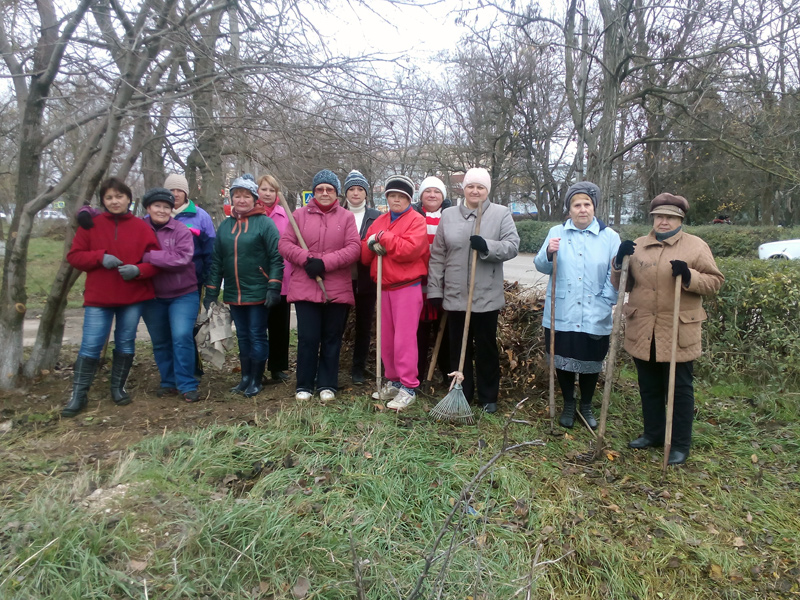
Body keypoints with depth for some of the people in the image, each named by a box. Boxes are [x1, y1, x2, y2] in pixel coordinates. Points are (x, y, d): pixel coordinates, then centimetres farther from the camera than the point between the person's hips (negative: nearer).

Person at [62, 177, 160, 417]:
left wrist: (138, 270, -19)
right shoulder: (91, 225, 3)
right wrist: (100, 257, -15)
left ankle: (118, 388, 26)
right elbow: (74, 255, 2)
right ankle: (79, 395, 10)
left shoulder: (142, 227, 1)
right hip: (98, 297, 0)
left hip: (134, 297, 1)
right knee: (90, 346, -2)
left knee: (126, 343, 11)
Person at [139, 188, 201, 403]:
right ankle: (168, 382, 28)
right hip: (152, 297, 4)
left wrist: (147, 256, -25)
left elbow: (182, 258, -24)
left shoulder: (181, 230, -10)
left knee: (182, 337, -12)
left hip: (183, 294, -4)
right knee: (160, 342, 13)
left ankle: (187, 385, -1)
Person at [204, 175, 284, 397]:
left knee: (257, 336, 3)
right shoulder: (225, 225, 11)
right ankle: (245, 378, 26)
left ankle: (256, 380, 16)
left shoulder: (265, 223, -5)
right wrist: (211, 291, 8)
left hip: (259, 293, -5)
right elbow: (216, 261, 12)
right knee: (243, 337, 14)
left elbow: (276, 257, -11)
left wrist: (274, 288, -18)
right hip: (234, 294, 5)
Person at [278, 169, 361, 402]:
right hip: (305, 288, 0)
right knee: (307, 338, 2)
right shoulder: (300, 214, 8)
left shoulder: (346, 217, 6)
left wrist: (325, 262, -15)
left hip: (337, 289, 0)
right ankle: (304, 385, 16)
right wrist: (307, 260, -15)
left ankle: (327, 384, 21)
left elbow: (353, 248, -5)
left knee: (332, 339, 9)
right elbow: (285, 244, 1)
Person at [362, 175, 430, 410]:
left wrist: (383, 237, -12)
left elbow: (409, 249, -21)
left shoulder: (416, 221, -4)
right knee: (386, 338, 12)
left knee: (405, 339, -7)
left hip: (407, 287, -7)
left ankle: (408, 387, 2)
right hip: (383, 287, 7)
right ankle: (393, 382, 25)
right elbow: (364, 254, 11)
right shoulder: (379, 222, 15)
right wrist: (372, 244, -11)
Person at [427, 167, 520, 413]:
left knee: (486, 348, 8)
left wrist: (487, 246, -25)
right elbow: (437, 255, 7)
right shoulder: (448, 215, 8)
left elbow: (513, 245, -8)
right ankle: (461, 393, 25)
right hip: (455, 295, 2)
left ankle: (488, 397, 22)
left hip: (487, 296, -2)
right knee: (458, 347, 11)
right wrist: (435, 289, 4)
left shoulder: (501, 213, 2)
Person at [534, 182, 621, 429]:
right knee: (563, 362, 10)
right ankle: (568, 406, 31)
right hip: (561, 315, 1)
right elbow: (541, 267, -3)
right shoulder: (557, 233, 3)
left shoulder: (610, 237, 1)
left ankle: (586, 406, 33)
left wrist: (606, 302, -8)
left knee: (590, 364, 11)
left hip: (595, 318, 0)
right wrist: (548, 253, -23)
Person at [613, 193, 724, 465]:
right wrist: (621, 261, -8)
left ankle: (680, 445, 20)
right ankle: (653, 433, 34)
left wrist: (689, 276, -22)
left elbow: (715, 281, -3)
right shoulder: (637, 246, 8)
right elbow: (621, 284, 10)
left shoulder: (696, 246, -1)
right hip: (642, 332, 4)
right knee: (649, 387, 16)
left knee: (679, 388, 7)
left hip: (678, 333, -3)